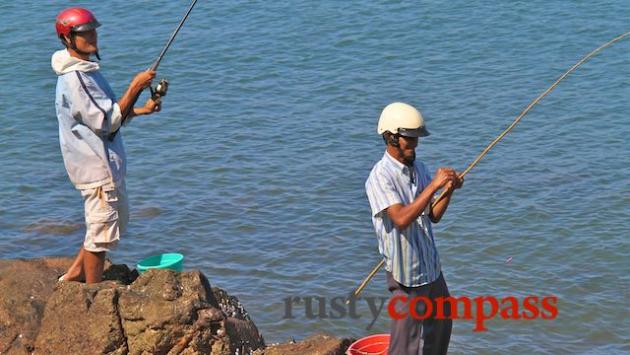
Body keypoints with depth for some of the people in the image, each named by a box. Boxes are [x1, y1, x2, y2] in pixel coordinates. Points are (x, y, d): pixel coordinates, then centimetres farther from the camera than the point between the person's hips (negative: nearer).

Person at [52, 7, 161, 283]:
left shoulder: (86, 71, 12)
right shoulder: (74, 79, -21)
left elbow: (108, 113, 21)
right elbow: (106, 122, -22)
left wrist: (142, 110, 8)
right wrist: (135, 87, -22)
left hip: (107, 163, 11)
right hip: (95, 165, -11)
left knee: (118, 220, 21)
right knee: (101, 229, -1)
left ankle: (74, 274, 29)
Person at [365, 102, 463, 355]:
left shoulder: (418, 169, 5)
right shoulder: (380, 177, -19)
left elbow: (433, 216, 10)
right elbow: (401, 219, -32)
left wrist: (448, 190, -8)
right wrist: (433, 186, -32)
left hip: (431, 266, 8)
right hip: (406, 272, -8)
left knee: (441, 324, 23)